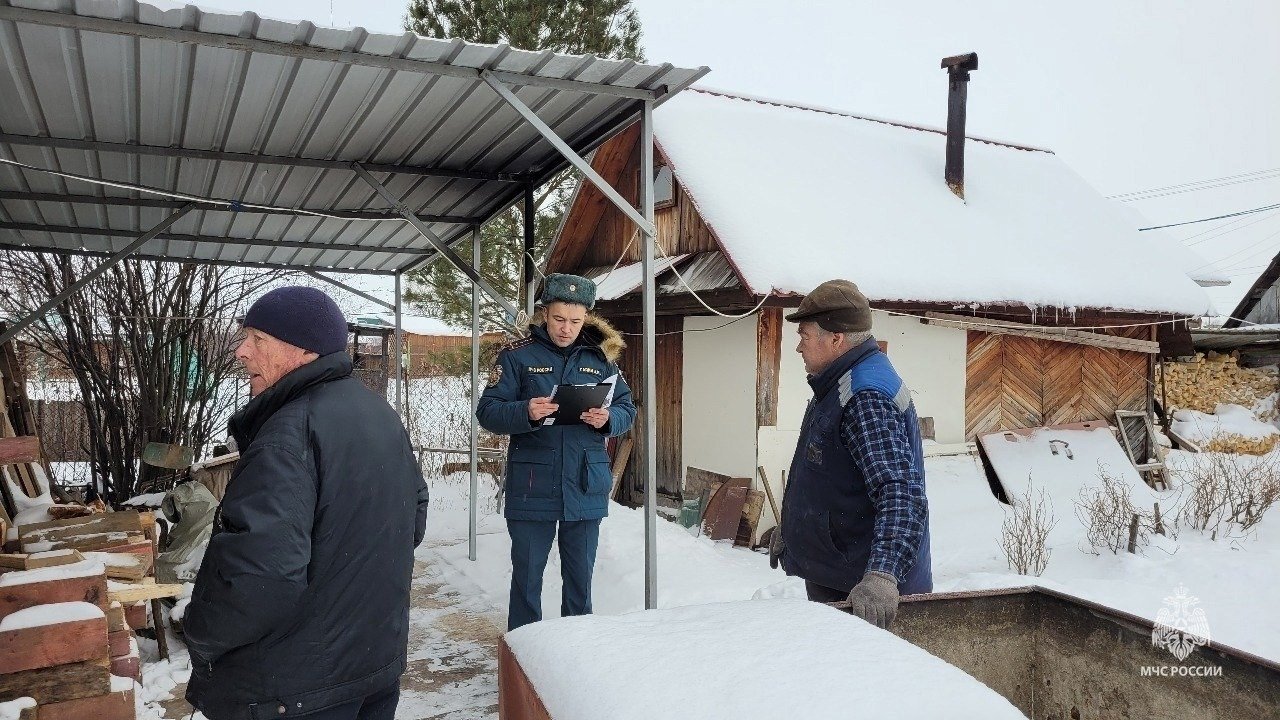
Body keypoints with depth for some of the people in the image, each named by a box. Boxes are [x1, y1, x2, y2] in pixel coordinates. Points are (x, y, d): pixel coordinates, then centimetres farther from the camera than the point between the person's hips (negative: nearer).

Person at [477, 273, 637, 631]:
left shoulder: (600, 356, 7)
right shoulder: (518, 355, -2)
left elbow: (627, 409, 9)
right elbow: (487, 412, -6)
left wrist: (608, 419, -14)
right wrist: (525, 412, -26)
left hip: (586, 487, 3)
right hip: (532, 489, -2)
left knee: (581, 575, 14)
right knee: (527, 575, 8)